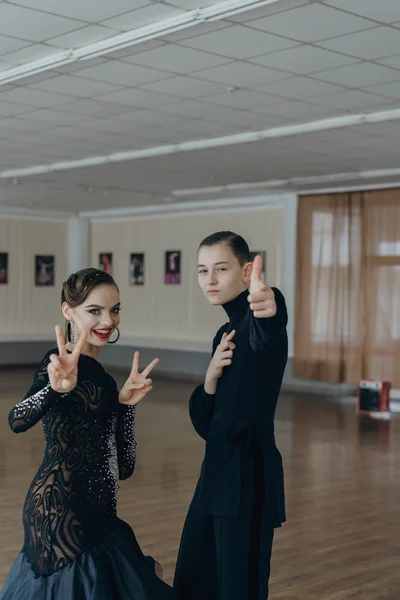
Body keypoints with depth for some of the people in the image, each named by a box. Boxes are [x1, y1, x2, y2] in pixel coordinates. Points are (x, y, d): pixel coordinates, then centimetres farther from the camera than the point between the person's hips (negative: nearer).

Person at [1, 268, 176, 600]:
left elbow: (124, 467, 11)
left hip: (92, 516, 9)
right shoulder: (62, 363, -12)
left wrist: (126, 402, -1)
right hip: (62, 513, -8)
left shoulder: (96, 373, 11)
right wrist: (56, 387, -50)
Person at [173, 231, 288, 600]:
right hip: (219, 471, 8)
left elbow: (265, 335, -40)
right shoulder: (225, 334, 12)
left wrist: (269, 310, -62)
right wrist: (211, 377, -9)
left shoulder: (260, 320, -11)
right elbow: (205, 423, 10)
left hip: (249, 475, -8)